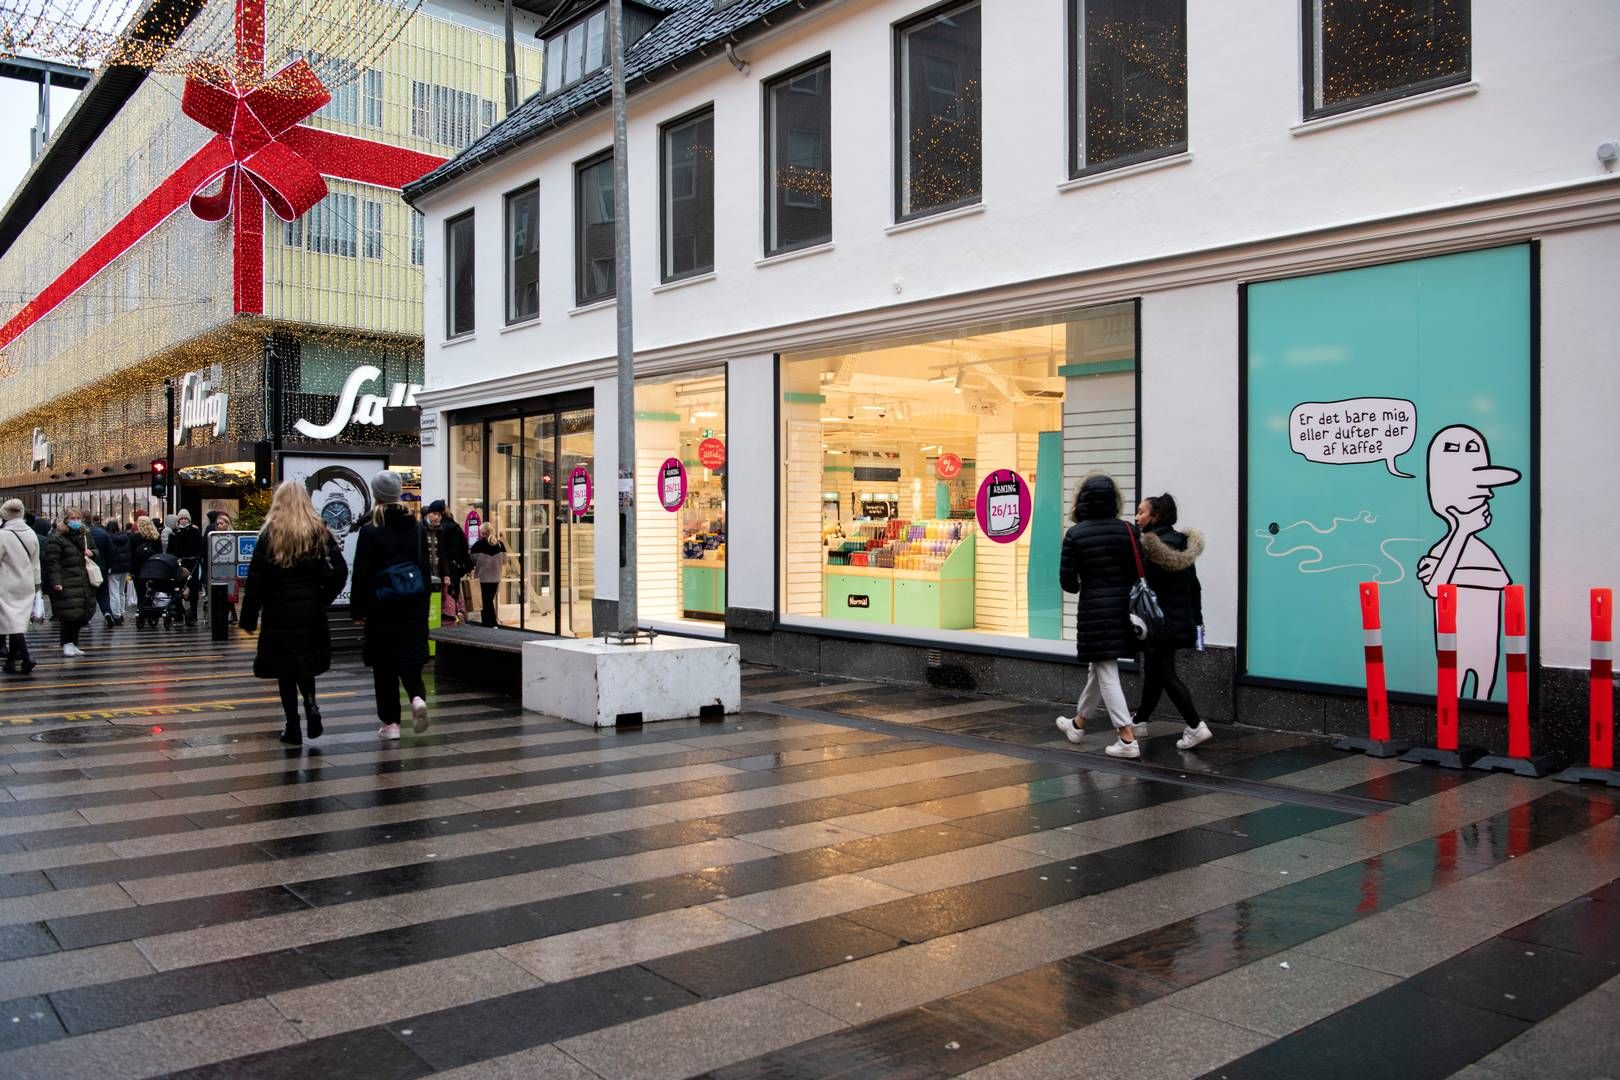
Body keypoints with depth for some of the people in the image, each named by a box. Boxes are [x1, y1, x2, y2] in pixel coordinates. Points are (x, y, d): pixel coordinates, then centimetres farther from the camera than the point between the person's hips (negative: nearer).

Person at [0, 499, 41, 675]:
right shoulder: (31, 533, 4)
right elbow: (35, 560, 11)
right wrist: (36, 582, 18)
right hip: (26, 585, 6)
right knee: (18, 619, 12)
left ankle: (25, 657, -15)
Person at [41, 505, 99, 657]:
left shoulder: (85, 535, 15)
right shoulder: (56, 539, -7)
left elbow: (95, 550, 29)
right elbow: (52, 562, -12)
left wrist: (91, 553, 4)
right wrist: (56, 582, -20)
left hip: (84, 582, 7)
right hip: (66, 584, -7)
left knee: (82, 614, 9)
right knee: (69, 614, -10)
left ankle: (73, 644, 20)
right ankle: (67, 644, 2)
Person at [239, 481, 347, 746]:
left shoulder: (270, 534, -5)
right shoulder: (320, 532, 0)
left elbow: (255, 579, -8)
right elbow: (340, 570, -9)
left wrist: (249, 617, -2)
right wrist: (322, 600, 1)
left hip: (279, 614, -2)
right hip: (311, 612, 2)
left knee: (285, 669, 7)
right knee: (306, 664, 20)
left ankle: (293, 728, 8)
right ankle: (311, 704, -2)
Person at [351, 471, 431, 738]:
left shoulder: (370, 531, -9)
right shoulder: (417, 528, 3)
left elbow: (361, 574, -8)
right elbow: (426, 568, 8)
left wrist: (357, 610, 1)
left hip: (382, 606, -3)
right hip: (413, 604, 3)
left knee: (384, 664, 5)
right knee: (411, 656, 14)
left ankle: (391, 722, 7)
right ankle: (417, 697, -11)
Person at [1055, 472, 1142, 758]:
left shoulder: (1075, 534, -9)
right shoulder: (1128, 530, -1)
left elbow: (1067, 580, -7)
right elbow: (1139, 571, 0)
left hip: (1094, 608, -5)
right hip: (1123, 606, 5)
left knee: (1106, 672, 1)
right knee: (1099, 667, 19)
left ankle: (1127, 738, -5)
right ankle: (1077, 723, 37)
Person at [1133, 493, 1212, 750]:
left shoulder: (1149, 545, -17)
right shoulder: (1182, 542, 8)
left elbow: (1144, 586, -19)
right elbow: (1194, 586, 13)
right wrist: (1196, 619, 20)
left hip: (1159, 621, -8)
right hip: (1181, 621, 9)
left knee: (1165, 674, -2)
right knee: (1155, 671, 19)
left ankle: (1196, 727, -5)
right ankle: (1140, 720, 31)